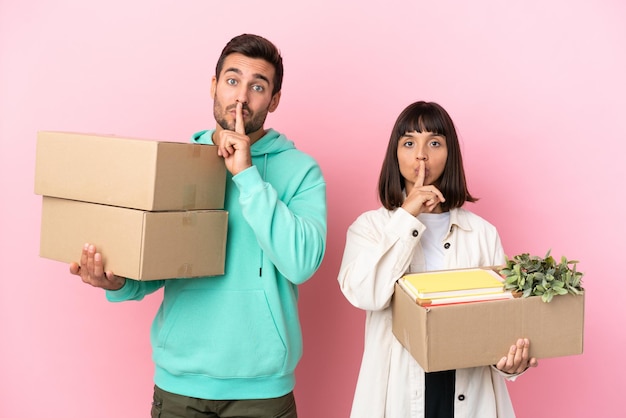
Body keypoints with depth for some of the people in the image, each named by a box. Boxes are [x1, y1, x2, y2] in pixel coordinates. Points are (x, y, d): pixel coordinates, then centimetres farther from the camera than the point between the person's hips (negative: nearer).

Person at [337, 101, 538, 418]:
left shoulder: (482, 232, 2)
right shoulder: (370, 226, -1)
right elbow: (363, 295, -18)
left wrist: (507, 360, -19)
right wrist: (407, 215, -16)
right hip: (399, 391, -1)